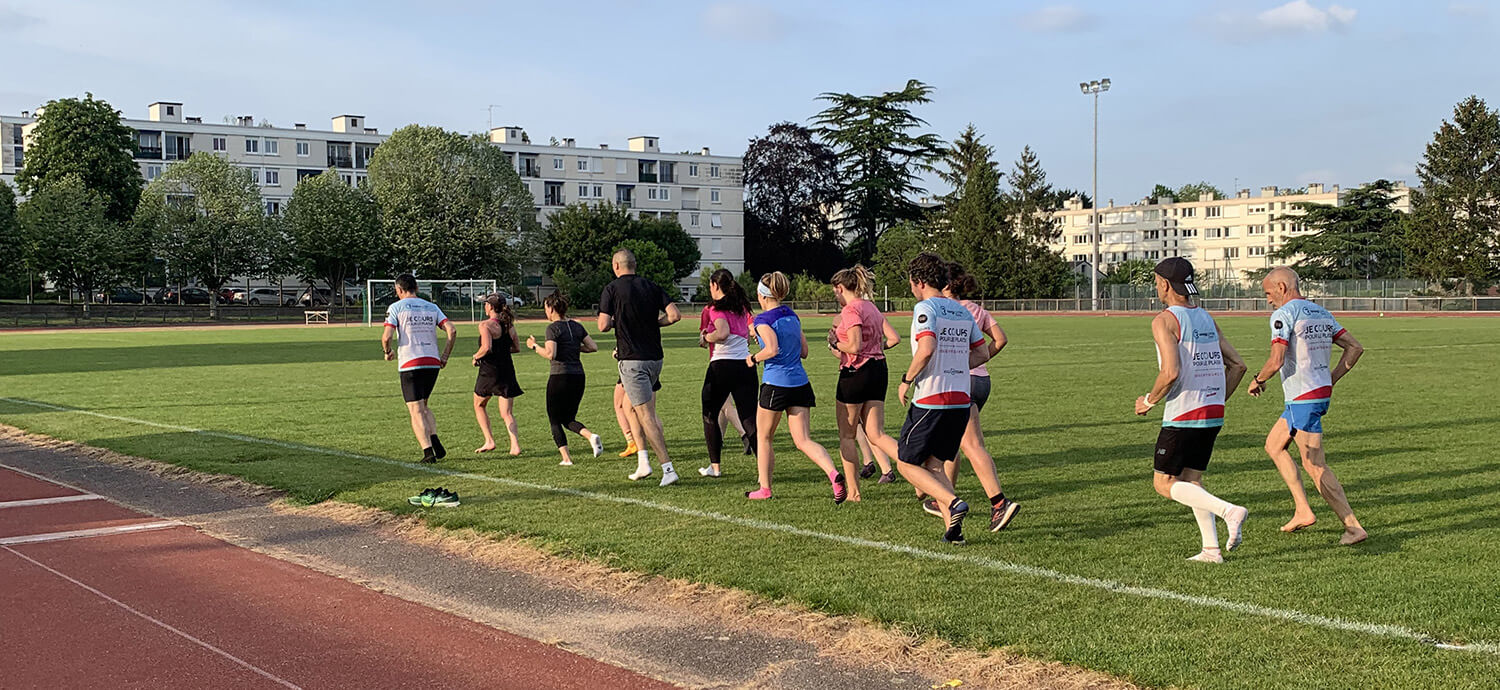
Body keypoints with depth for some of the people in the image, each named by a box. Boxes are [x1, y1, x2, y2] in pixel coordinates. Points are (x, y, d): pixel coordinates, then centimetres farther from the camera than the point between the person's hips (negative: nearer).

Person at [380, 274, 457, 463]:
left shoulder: (396, 307, 1)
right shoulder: (432, 307, 13)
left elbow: (386, 336, -10)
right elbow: (452, 331, 1)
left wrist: (388, 352, 10)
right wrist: (445, 356, 10)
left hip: (409, 364, -4)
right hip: (432, 362, 4)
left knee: (416, 411, 0)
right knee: (423, 406, 21)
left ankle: (428, 452, -12)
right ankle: (435, 442, 2)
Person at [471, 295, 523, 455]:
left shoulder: (485, 325, -12)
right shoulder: (508, 325, 7)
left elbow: (486, 347, -23)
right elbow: (517, 347, 12)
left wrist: (476, 356, -6)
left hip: (489, 371, -5)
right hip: (507, 371, 5)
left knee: (479, 406, 19)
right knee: (507, 413, 6)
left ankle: (489, 441, 11)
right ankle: (515, 445, -12)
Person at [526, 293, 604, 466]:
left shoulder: (553, 328, -9)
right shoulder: (577, 326, 10)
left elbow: (550, 354, -19)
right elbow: (593, 347, 7)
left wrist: (534, 346, -4)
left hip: (559, 376, -6)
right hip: (578, 376, 6)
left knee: (554, 420, 7)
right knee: (569, 419, 17)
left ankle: (566, 458, -2)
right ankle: (591, 436, -12)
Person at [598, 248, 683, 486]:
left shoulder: (612, 288, -6)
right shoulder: (651, 287, 7)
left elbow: (603, 326, -12)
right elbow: (675, 315, -2)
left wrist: (614, 322, 10)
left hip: (632, 360, -6)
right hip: (655, 358, 6)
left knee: (646, 416, -6)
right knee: (631, 408, 22)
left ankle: (668, 468, -12)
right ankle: (643, 461, 17)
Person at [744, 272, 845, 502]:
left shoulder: (763, 319, -9)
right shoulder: (792, 316, 13)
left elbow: (772, 349, -23)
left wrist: (753, 358, -4)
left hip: (776, 384, -6)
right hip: (800, 384, 6)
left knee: (763, 437, 14)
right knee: (804, 441, 2)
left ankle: (765, 489, 22)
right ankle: (833, 474, -22)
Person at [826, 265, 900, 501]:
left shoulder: (851, 310, -13)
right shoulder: (872, 308, 14)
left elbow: (855, 347, -21)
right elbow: (894, 338, 9)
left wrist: (835, 342, -4)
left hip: (856, 373, -8)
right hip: (879, 370, 8)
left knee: (847, 436, 6)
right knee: (876, 435, 6)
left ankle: (853, 491, 9)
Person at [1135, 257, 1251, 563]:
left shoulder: (1164, 320, -11)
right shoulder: (1206, 318, 13)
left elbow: (1171, 372, -22)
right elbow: (1237, 365, 13)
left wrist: (1149, 401, -7)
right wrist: (1218, 400, 19)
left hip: (1183, 416, -8)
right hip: (1214, 414, 8)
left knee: (1164, 483, 3)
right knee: (1191, 480, 16)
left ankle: (1229, 510, -14)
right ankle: (1211, 549, 9)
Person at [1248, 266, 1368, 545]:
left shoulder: (1283, 314, -12)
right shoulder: (1321, 313, 14)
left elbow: (1277, 360, -21)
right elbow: (1355, 347, 13)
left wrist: (1258, 380, -2)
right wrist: (1330, 380, 16)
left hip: (1303, 397, -10)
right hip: (1322, 392, 10)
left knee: (1315, 466, -5)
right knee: (1273, 445, 19)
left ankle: (1354, 527, -5)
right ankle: (1302, 510, 15)